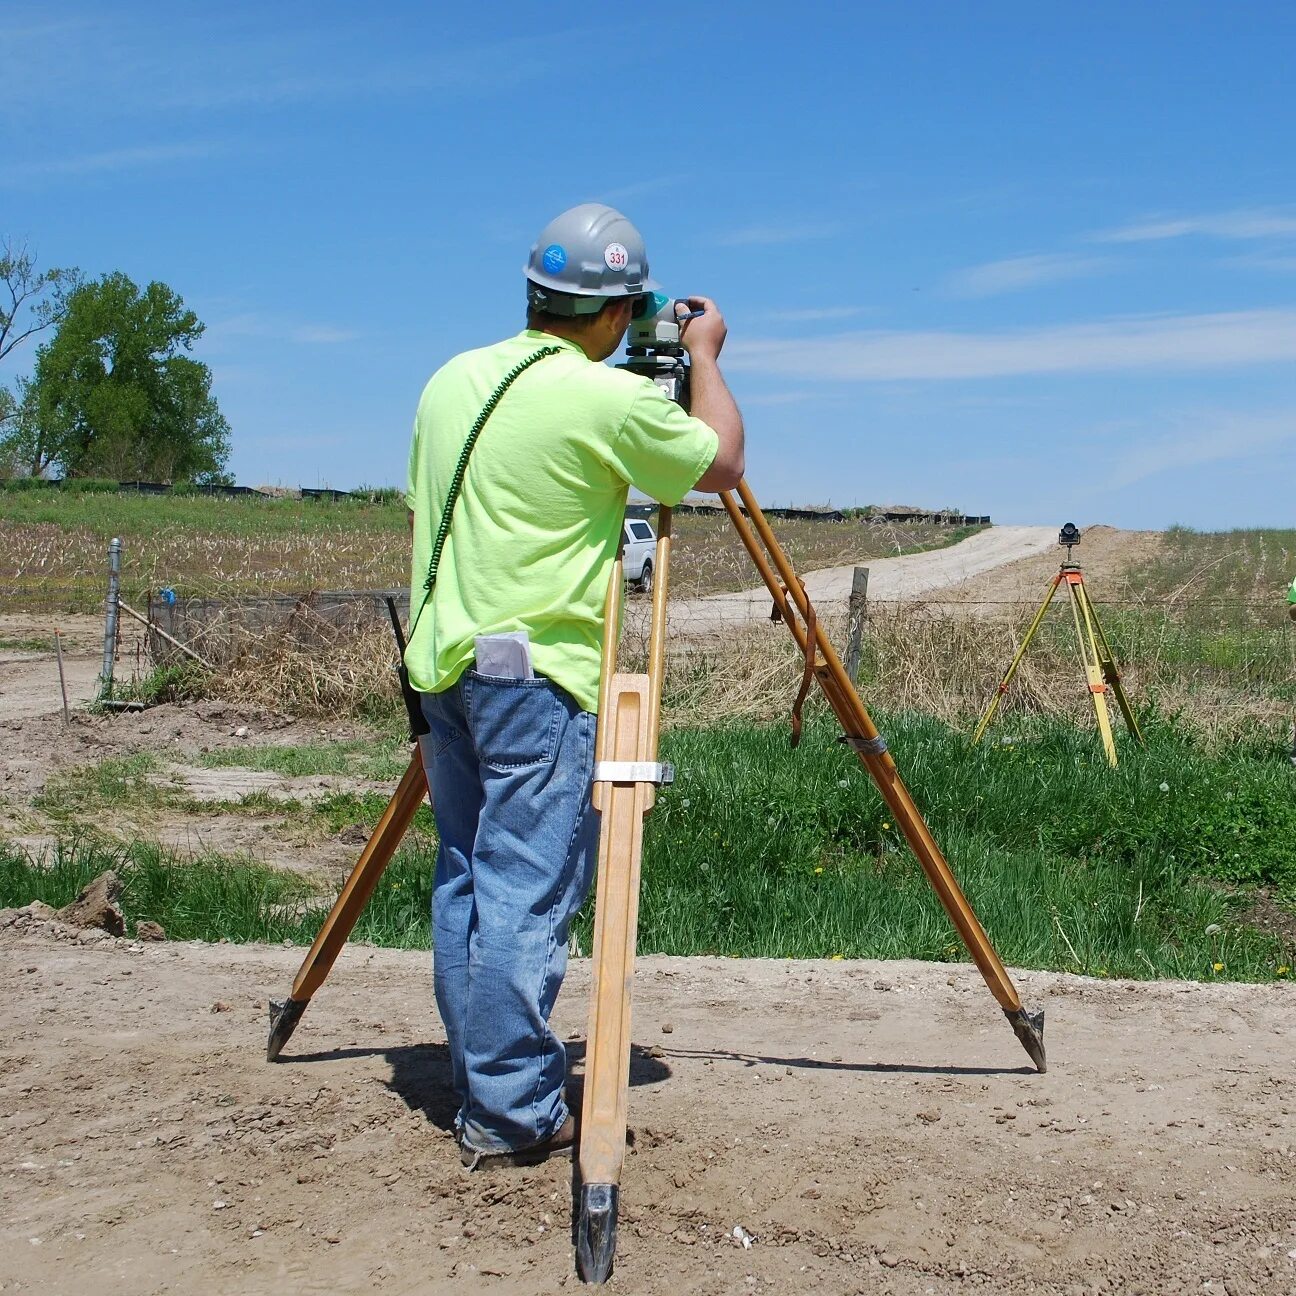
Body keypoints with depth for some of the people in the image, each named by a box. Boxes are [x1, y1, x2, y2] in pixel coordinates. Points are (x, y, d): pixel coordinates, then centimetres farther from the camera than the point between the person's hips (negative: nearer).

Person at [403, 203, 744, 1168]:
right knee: (527, 892, -4)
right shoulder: (607, 399, -11)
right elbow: (722, 464, 3)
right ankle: (514, 1113, 0)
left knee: (466, 879, 12)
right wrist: (705, 356, 15)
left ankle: (481, 1087, 21)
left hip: (444, 659, 8)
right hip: (536, 671, -8)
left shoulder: (451, 381, 10)